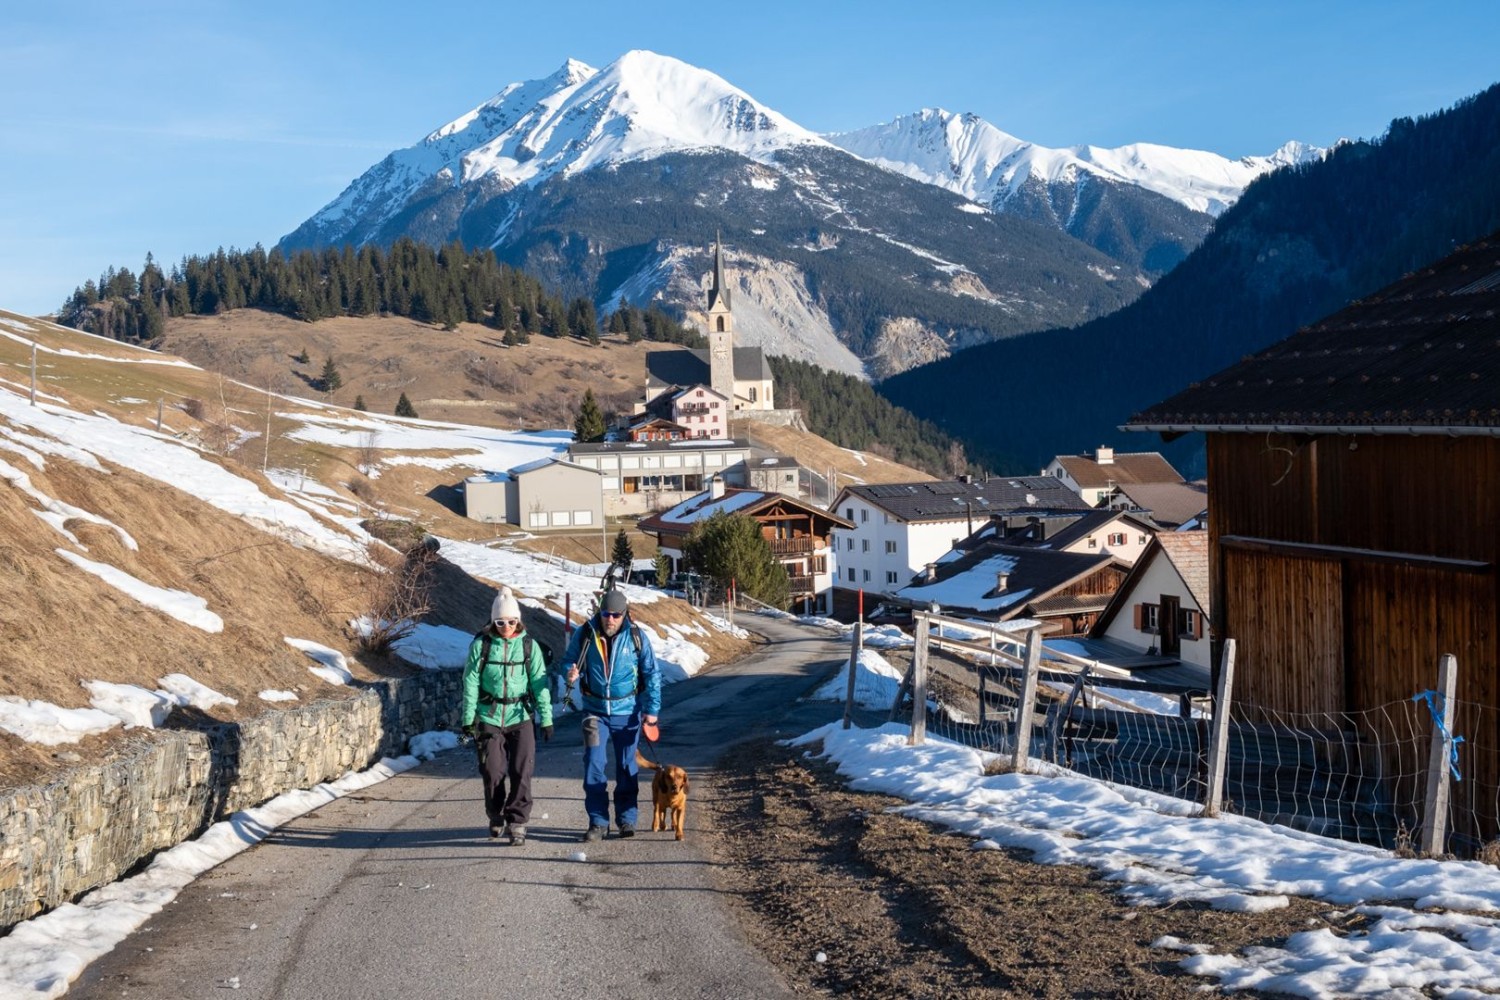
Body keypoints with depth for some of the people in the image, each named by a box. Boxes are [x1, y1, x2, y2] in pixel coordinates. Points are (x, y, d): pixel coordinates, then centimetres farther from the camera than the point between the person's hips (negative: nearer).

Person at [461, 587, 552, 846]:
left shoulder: (529, 646, 1)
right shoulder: (481, 645, -1)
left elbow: (540, 684, 2)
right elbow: (470, 683, 2)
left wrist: (546, 718, 0)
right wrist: (468, 718, 0)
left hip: (521, 717, 0)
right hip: (489, 717, 0)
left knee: (521, 771, -7)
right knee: (492, 771, 1)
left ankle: (517, 822, 2)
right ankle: (496, 815, 25)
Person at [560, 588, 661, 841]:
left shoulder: (637, 637, -6)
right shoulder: (585, 633, -6)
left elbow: (651, 674, 1)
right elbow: (569, 659, 6)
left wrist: (652, 709, -4)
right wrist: (571, 672, -18)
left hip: (627, 712, 0)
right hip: (595, 711, 0)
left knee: (627, 767, 7)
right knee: (593, 766, -6)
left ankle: (626, 820, 18)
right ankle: (598, 822, 3)